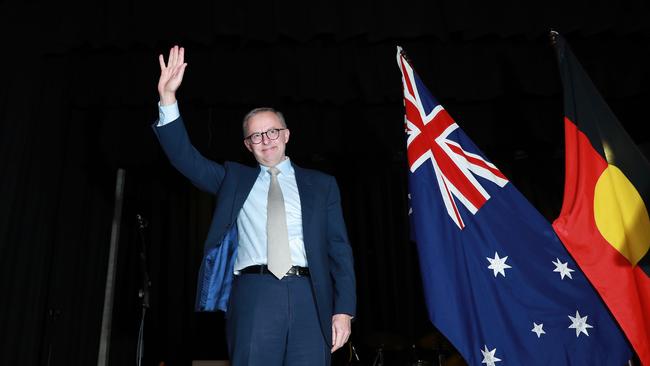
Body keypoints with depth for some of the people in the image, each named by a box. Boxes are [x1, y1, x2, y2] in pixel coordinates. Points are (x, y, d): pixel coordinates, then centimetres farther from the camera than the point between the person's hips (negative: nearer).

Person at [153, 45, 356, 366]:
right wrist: (168, 97, -4)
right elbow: (184, 157, 7)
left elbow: (339, 250, 9)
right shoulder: (234, 178, 17)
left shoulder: (321, 184, 13)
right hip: (254, 295, 0)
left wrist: (344, 309, -1)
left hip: (309, 298, 0)